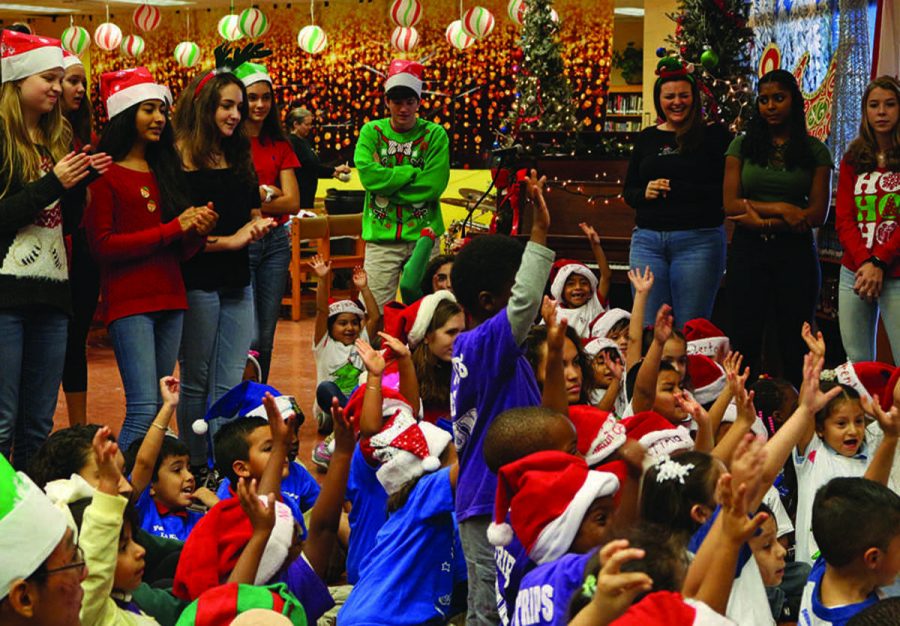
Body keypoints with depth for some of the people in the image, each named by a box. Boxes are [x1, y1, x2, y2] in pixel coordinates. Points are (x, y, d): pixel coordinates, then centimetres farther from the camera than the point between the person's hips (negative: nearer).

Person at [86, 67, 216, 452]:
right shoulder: (105, 174, -4)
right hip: (128, 301, -7)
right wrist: (172, 228, -13)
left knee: (160, 407, 8)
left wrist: (197, 230, -5)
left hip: (170, 298, 7)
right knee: (144, 408, -15)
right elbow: (101, 246, -12)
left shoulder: (165, 171, 16)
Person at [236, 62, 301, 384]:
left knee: (266, 338, 8)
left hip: (274, 241, 5)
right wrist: (265, 193, -7)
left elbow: (293, 201, 3)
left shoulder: (279, 145, 12)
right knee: (250, 338, -10)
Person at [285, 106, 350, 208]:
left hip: (307, 194, 10)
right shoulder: (292, 142, -13)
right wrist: (334, 169, -16)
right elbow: (310, 165, -19)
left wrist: (333, 173, 11)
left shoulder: (303, 141, 17)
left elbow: (314, 168, 22)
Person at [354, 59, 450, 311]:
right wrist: (414, 173, -11)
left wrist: (388, 183, -9)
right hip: (381, 235, 0)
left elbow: (434, 184, -10)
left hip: (423, 234, 0)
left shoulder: (434, 134, 3)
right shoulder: (371, 132, 6)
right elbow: (368, 174, -11)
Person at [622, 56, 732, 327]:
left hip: (698, 241, -4)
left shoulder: (714, 135, 1)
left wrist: (675, 190, -15)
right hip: (647, 241, 4)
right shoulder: (646, 138, 14)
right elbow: (628, 192, 17)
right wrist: (646, 192, -5)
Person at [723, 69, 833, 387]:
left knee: (795, 343, 4)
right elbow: (730, 204, -3)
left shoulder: (814, 151, 4)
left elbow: (818, 213, -3)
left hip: (796, 251, 0)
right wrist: (780, 209, -12)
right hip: (748, 251, 1)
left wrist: (763, 221, -12)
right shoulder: (742, 146, 5)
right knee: (745, 340, 2)